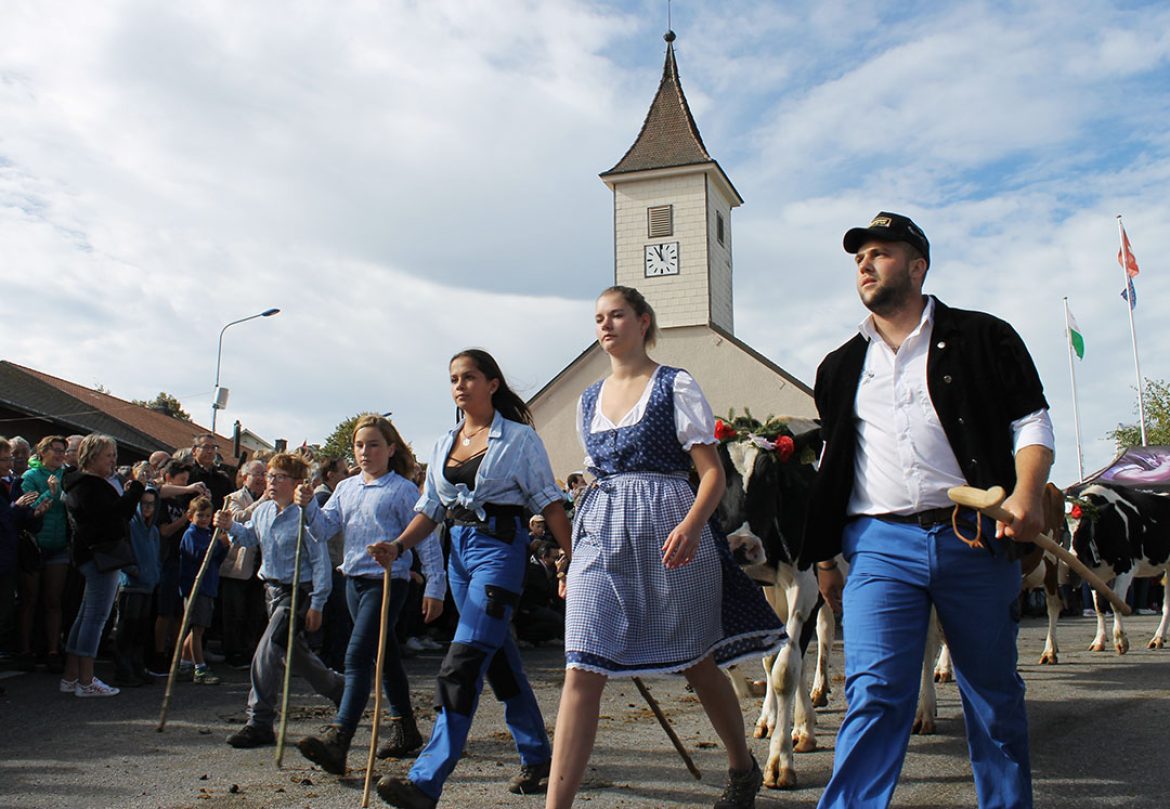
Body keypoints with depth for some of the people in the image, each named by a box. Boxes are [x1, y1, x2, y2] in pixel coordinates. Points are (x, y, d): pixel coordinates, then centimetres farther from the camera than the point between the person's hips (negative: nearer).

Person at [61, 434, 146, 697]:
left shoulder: (92, 483, 19)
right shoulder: (89, 486, -14)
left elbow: (120, 514, 20)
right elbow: (111, 514, -25)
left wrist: (128, 495, 7)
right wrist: (135, 490, -19)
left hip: (92, 555, 11)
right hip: (100, 555, -11)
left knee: (86, 615, 14)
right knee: (96, 616, -8)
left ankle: (71, 677, 21)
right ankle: (85, 681, -5)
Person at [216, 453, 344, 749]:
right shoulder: (262, 510, 3)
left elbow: (320, 560, -18)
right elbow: (249, 538, 22)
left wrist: (317, 604, -18)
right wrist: (230, 526, 1)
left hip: (298, 593, -8)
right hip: (273, 589, 8)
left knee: (267, 653, -13)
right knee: (294, 654, 20)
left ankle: (259, 724, -1)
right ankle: (337, 688, 42)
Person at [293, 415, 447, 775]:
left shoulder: (403, 490, -7)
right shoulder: (346, 488, 12)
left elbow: (426, 540, -8)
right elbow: (325, 527, 5)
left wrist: (435, 587, -12)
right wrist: (308, 505, -14)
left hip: (387, 582, -7)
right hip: (354, 580, 7)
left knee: (358, 655, -17)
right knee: (385, 655, 17)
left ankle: (337, 739, -22)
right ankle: (405, 728, 31)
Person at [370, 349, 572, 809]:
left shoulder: (519, 438, -3)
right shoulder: (445, 444, 14)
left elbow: (549, 502, -4)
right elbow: (430, 509, 14)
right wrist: (397, 547, -3)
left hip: (500, 547, -7)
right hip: (459, 549, 7)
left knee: (464, 663, -14)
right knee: (499, 659, 14)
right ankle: (537, 759, 28)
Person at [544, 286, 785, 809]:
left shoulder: (675, 386, -2)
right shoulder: (589, 399, 15)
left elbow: (713, 473, -6)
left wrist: (692, 525, -25)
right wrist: (570, 557, 19)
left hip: (666, 529, -4)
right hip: (601, 535, 4)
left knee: (696, 662, 12)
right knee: (582, 671, -8)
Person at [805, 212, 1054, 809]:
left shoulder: (982, 338, 7)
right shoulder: (841, 368, 16)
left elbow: (1031, 422, 3)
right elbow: (830, 465, 18)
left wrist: (1028, 494, -16)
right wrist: (824, 557, 15)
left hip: (976, 538, -1)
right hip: (878, 545, 1)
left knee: (994, 694, 12)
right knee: (875, 693, -8)